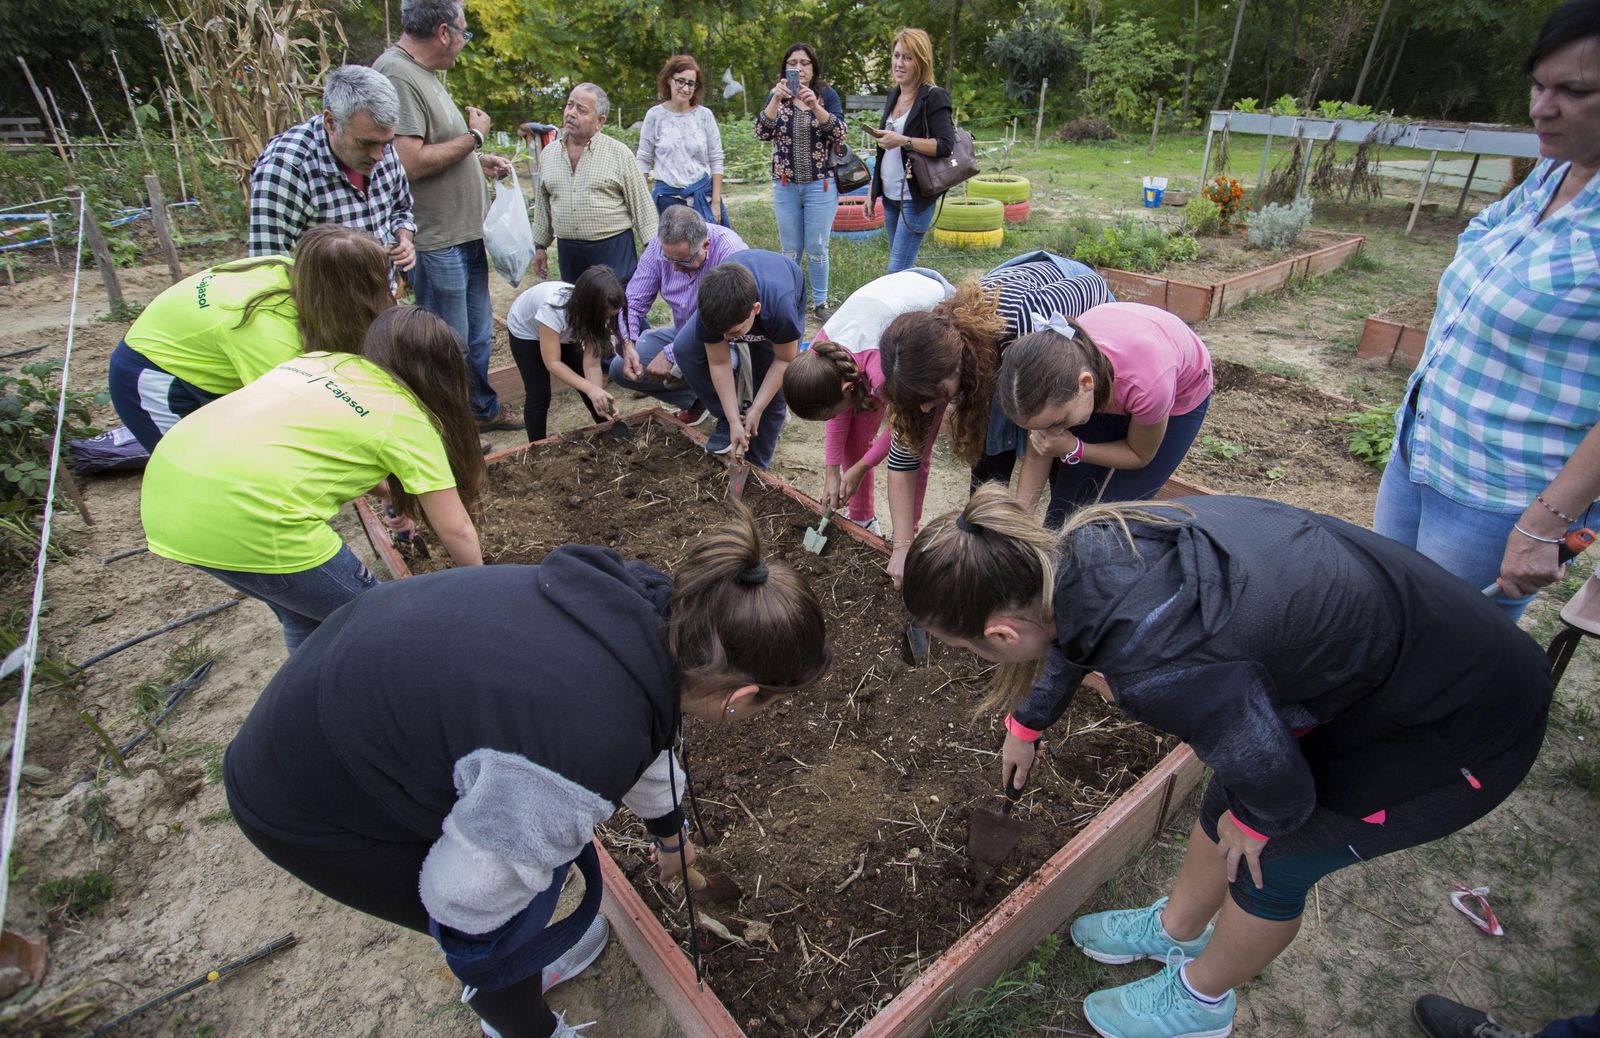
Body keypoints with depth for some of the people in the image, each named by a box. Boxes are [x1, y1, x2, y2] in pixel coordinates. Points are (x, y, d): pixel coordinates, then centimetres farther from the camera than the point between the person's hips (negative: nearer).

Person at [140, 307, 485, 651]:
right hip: (242, 521, -8)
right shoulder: (406, 418, 2)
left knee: (305, 616, 26)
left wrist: (390, 493, 38)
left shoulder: (319, 360, 20)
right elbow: (455, 529, 7)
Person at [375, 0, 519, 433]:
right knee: (450, 346, -1)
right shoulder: (397, 76, -18)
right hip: (436, 241, -10)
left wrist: (480, 161, 12)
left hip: (465, 234, 10)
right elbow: (410, 162, -26)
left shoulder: (422, 73, 14)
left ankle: (483, 409, 35)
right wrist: (473, 137, -15)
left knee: (477, 334, 19)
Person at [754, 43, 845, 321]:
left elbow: (839, 134, -13)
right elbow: (762, 133, -10)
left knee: (817, 248, 2)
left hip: (821, 184, -1)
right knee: (790, 250, 8)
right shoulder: (777, 96, 4)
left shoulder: (827, 94, 1)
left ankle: (820, 302, 16)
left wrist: (814, 105, -26)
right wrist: (777, 99, -22)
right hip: (785, 185, 2)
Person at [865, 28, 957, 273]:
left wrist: (903, 141, -26)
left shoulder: (934, 97, -9)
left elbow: (946, 145, -20)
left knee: (897, 271, -12)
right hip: (890, 196, 8)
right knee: (900, 268, 12)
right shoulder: (893, 94, 14)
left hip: (916, 198, -8)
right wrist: (873, 190, 20)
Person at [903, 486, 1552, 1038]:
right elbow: (1072, 638, 8)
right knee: (1229, 798, 18)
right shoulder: (1079, 550, -15)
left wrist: (1254, 823, 2)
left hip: (1470, 723, -7)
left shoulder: (1155, 668, -40)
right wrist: (1026, 726, 25)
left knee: (1272, 858, 8)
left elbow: (1277, 782, -23)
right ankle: (1177, 928, 45)